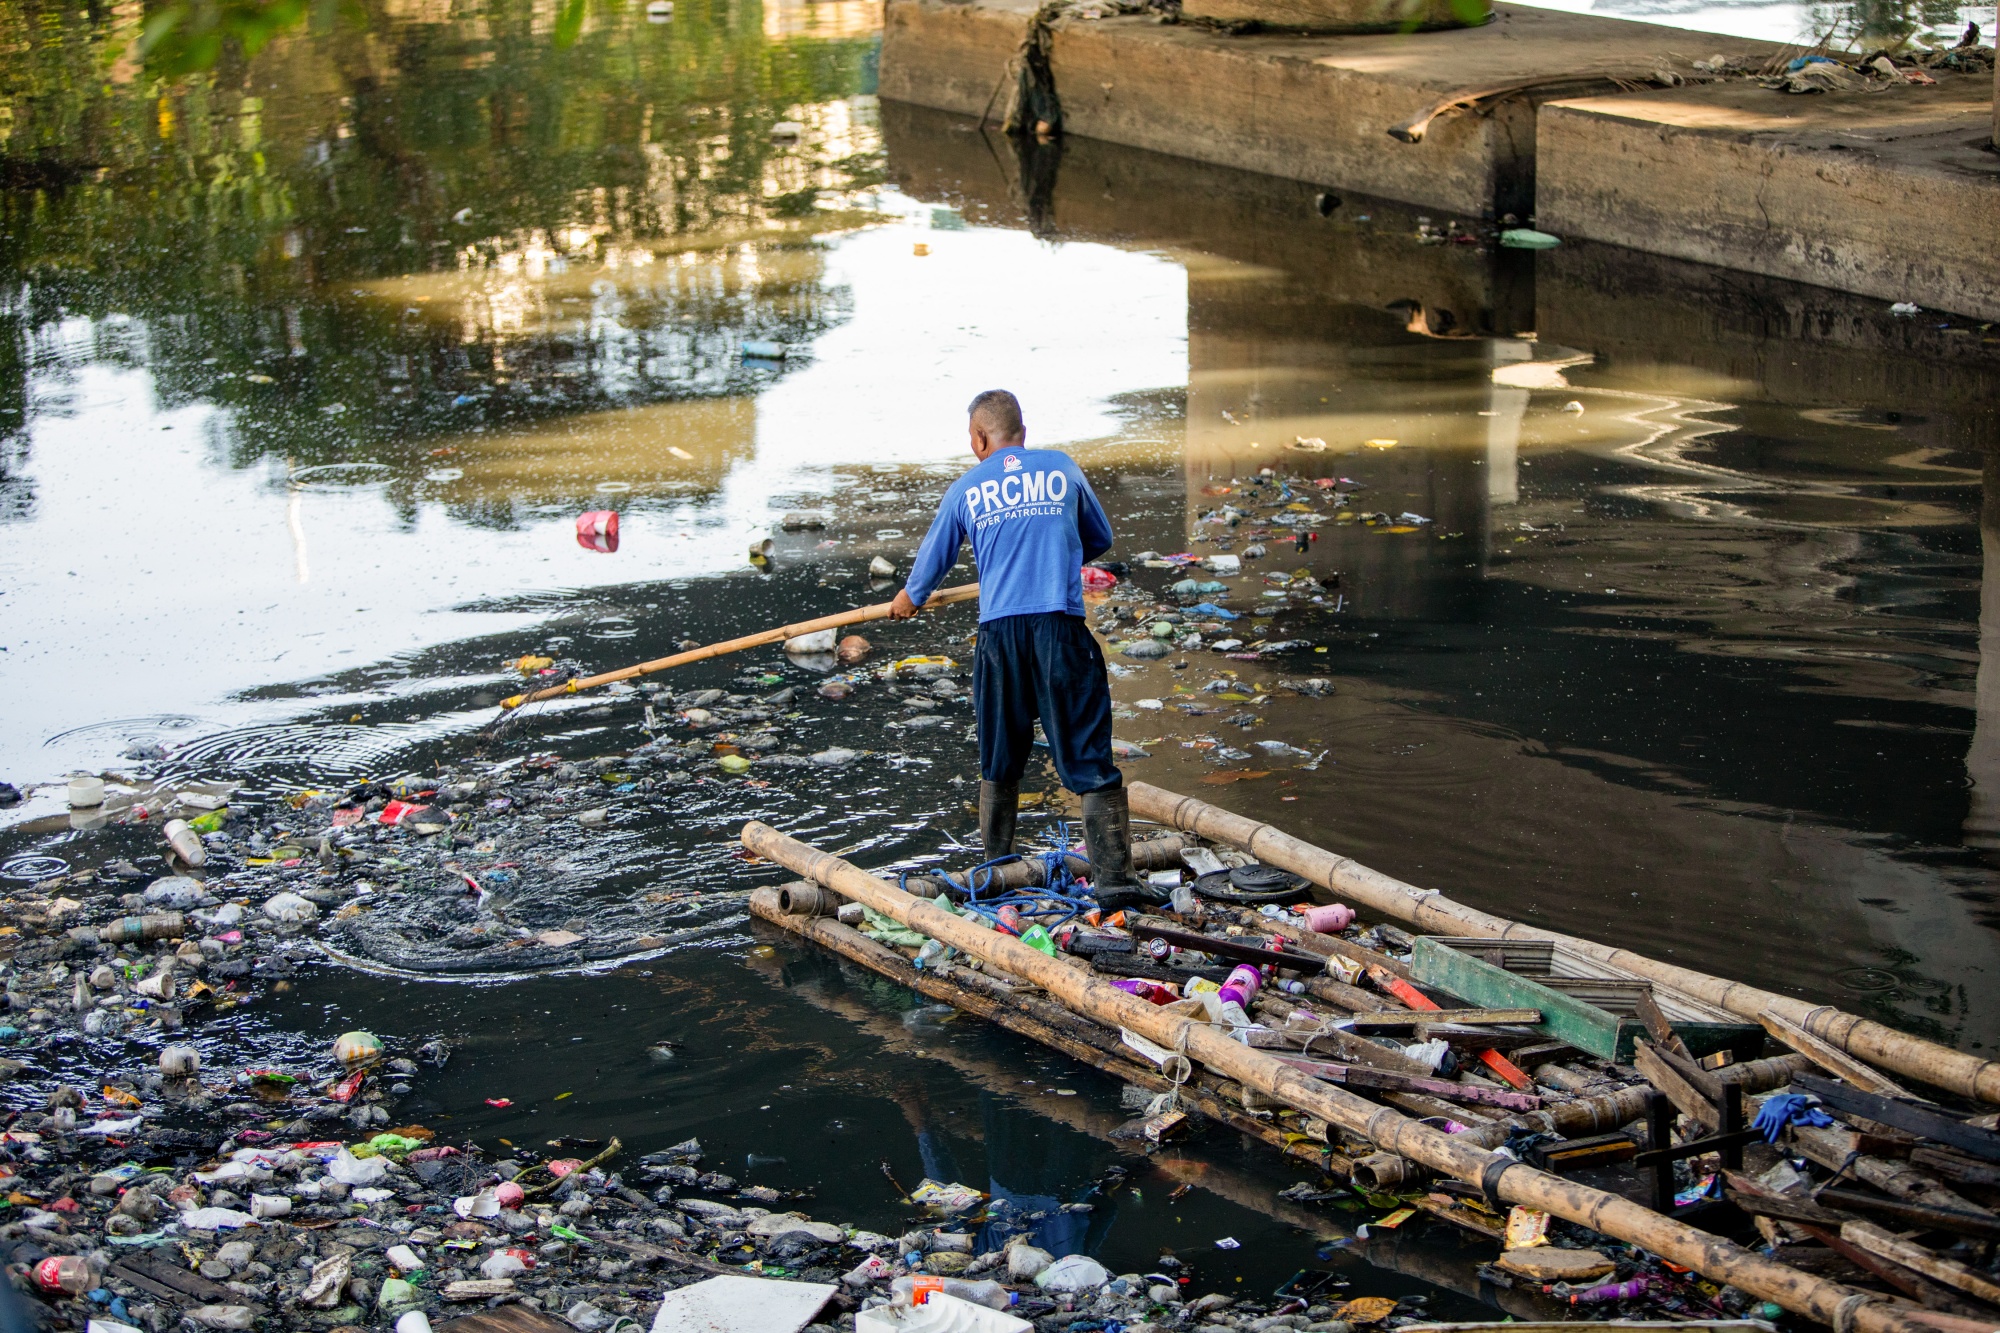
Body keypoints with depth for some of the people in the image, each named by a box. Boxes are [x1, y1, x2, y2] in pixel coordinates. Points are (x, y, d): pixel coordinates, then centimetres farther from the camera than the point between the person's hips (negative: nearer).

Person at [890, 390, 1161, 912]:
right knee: (1090, 760, -3)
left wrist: (909, 599, 46)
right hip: (1062, 630, -1)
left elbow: (933, 560, 25)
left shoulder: (965, 490, 10)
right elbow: (1100, 540, 24)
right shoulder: (1063, 468, 10)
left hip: (999, 633, 1)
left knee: (999, 763, 18)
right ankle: (1113, 879, -10)